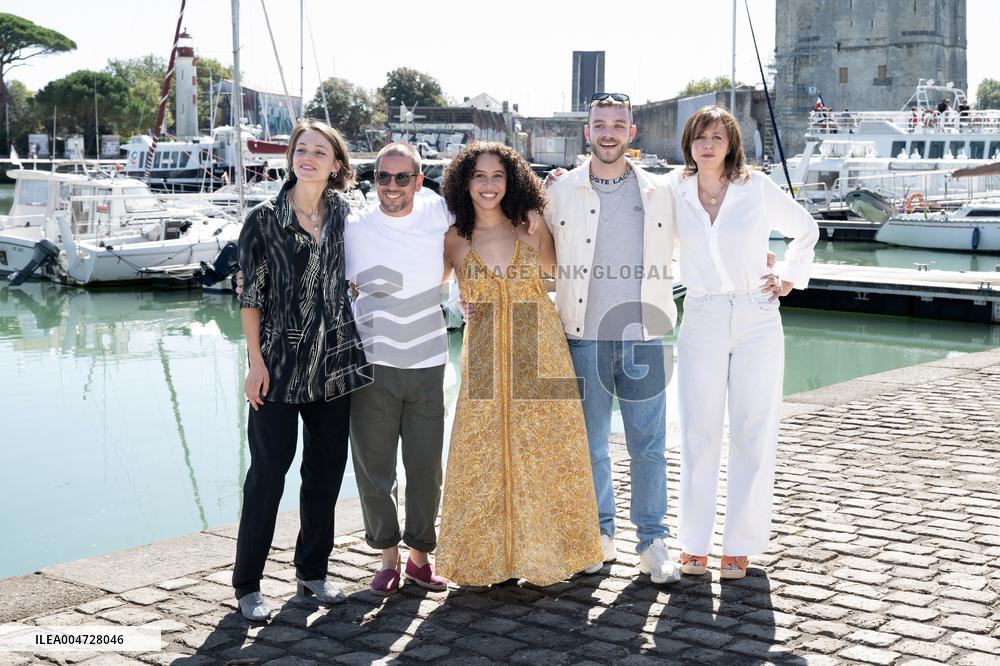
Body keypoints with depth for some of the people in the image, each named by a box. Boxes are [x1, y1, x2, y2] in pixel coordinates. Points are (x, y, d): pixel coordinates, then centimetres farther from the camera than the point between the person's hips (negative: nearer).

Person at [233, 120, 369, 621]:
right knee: (268, 470, -2)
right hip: (279, 364, -4)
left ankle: (312, 570, 25)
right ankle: (247, 584, 9)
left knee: (326, 468, 10)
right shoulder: (264, 219, -4)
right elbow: (251, 297, -4)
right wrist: (256, 362, -9)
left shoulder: (343, 215, 6)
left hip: (334, 363, 4)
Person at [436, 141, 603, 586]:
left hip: (538, 355, 1)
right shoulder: (453, 240, 1)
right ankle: (486, 555, 17)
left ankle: (541, 553, 20)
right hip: (484, 361, 0)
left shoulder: (531, 227, 2)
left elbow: (559, 272, 11)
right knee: (483, 459, 3)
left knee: (542, 455, 5)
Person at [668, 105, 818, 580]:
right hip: (701, 321, 0)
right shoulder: (674, 193, 2)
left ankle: (740, 545, 11)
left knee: (754, 434, 2)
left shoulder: (757, 188, 1)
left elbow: (806, 229, 16)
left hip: (757, 319, 0)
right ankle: (694, 543, 12)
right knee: (698, 435, 1)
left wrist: (789, 277, 8)